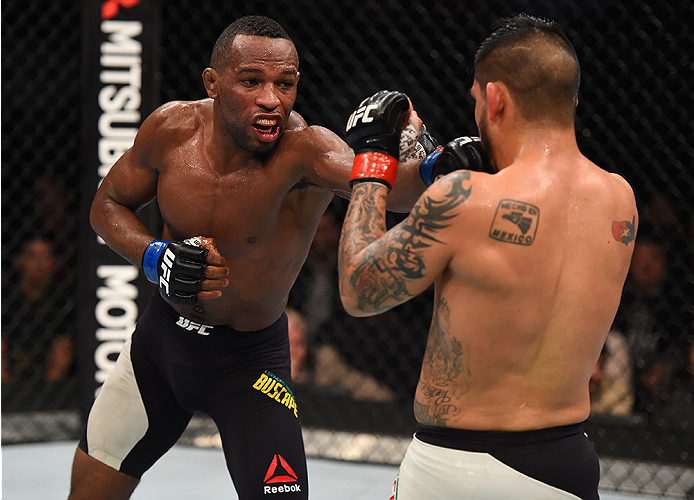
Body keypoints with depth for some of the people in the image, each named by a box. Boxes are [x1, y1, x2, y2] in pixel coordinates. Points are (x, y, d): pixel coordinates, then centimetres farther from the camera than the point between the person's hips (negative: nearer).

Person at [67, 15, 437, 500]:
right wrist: (157, 258, -16)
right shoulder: (172, 127, -15)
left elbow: (397, 191, -49)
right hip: (159, 338, 4)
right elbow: (108, 204, 3)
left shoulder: (304, 150, -29)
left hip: (250, 360, -4)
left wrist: (416, 155, -72)